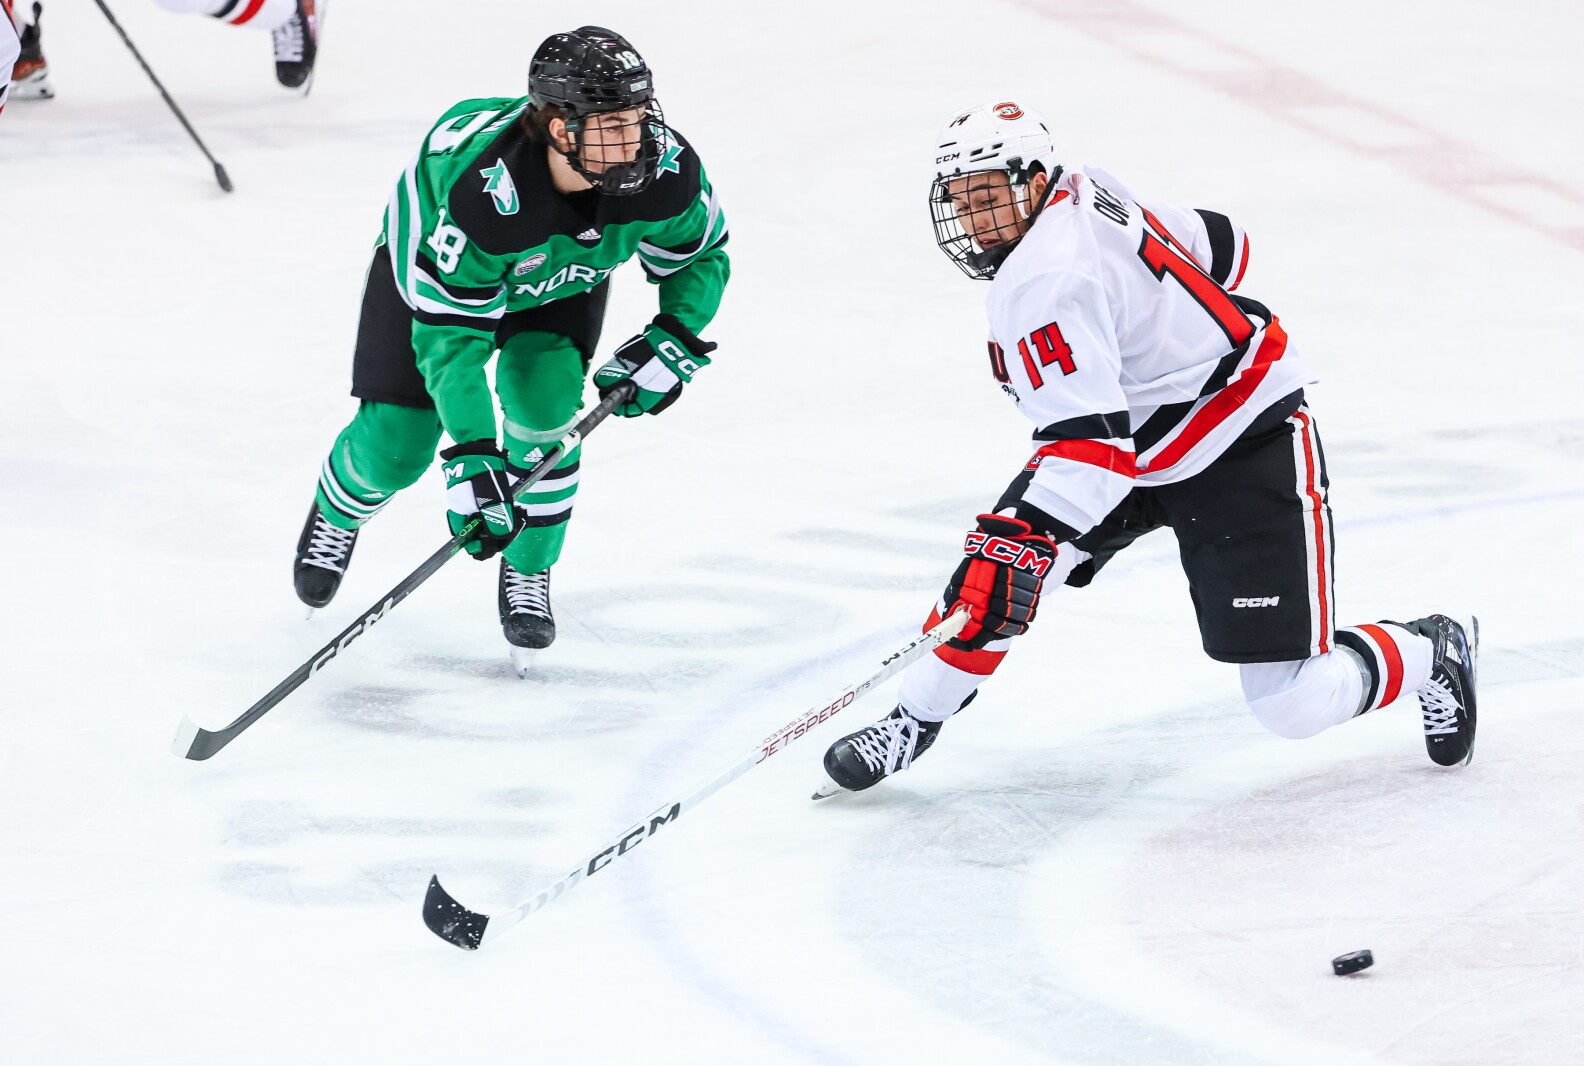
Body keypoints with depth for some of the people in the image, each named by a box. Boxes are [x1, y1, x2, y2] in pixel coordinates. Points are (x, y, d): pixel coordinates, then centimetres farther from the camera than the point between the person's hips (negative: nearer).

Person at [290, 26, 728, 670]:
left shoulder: (665, 170, -35)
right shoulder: (482, 191, -46)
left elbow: (702, 257, -11)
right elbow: (448, 335, -39)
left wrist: (674, 341, -26)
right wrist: (473, 455, -46)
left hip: (565, 274, 3)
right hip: (432, 260, -3)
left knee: (543, 404, -21)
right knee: (396, 448, -3)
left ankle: (529, 573, 5)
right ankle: (337, 511, 35)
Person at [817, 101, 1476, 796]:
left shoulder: (1046, 280, -28)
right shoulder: (1084, 192, -1)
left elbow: (1090, 441, -35)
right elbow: (1219, 246, 12)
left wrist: (1025, 539, -41)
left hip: (1244, 452, -10)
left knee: (1294, 706, -9)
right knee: (996, 558, -5)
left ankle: (1433, 654, 18)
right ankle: (913, 724, 11)